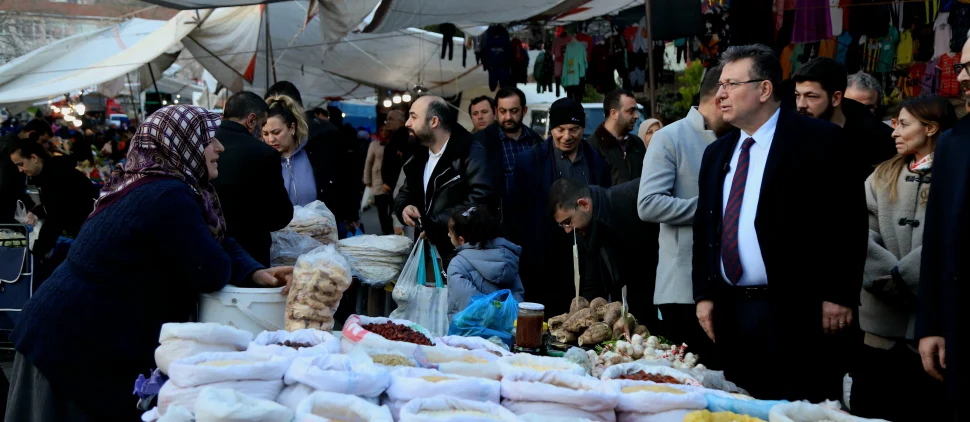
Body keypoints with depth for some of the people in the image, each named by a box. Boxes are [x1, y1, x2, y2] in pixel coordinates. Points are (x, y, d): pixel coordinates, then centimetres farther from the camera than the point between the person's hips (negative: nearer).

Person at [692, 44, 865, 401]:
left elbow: (848, 220, -9)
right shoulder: (717, 153, 16)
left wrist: (839, 296, -13)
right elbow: (703, 227, 18)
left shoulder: (819, 140, -5)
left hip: (797, 314, -6)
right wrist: (703, 295, 9)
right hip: (730, 314, 6)